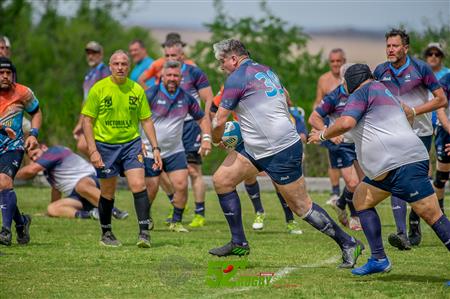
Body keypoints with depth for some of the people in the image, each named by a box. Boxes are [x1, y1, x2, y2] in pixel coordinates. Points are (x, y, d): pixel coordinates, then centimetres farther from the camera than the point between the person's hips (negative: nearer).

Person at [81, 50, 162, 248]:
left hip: (131, 143, 1)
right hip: (105, 145, -1)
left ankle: (144, 232, -10)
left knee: (138, 185, -13)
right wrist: (92, 151, -12)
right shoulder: (99, 89, -5)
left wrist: (155, 148, 1)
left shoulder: (137, 90, 1)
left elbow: (146, 120, 9)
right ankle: (106, 234, 23)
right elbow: (87, 120, -4)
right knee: (107, 192, 7)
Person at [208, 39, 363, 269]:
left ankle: (349, 244, 6)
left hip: (280, 152, -10)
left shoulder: (237, 78, -13)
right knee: (221, 180, 7)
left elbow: (219, 121, -10)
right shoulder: (265, 71, 14)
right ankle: (239, 243, 12)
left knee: (301, 206, -3)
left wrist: (217, 139, 10)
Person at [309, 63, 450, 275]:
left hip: (401, 164, -10)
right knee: (361, 200, 17)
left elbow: (346, 123, -17)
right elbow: (409, 112, 43)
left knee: (432, 216, -15)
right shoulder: (382, 90, 26)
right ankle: (378, 259, 15)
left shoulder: (361, 94, -1)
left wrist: (322, 135, 0)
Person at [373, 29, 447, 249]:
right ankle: (402, 233, -23)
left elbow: (441, 99, -8)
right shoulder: (380, 72, 0)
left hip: (420, 133, -1)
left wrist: (413, 111, -17)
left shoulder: (420, 69, -9)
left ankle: (415, 227, 26)